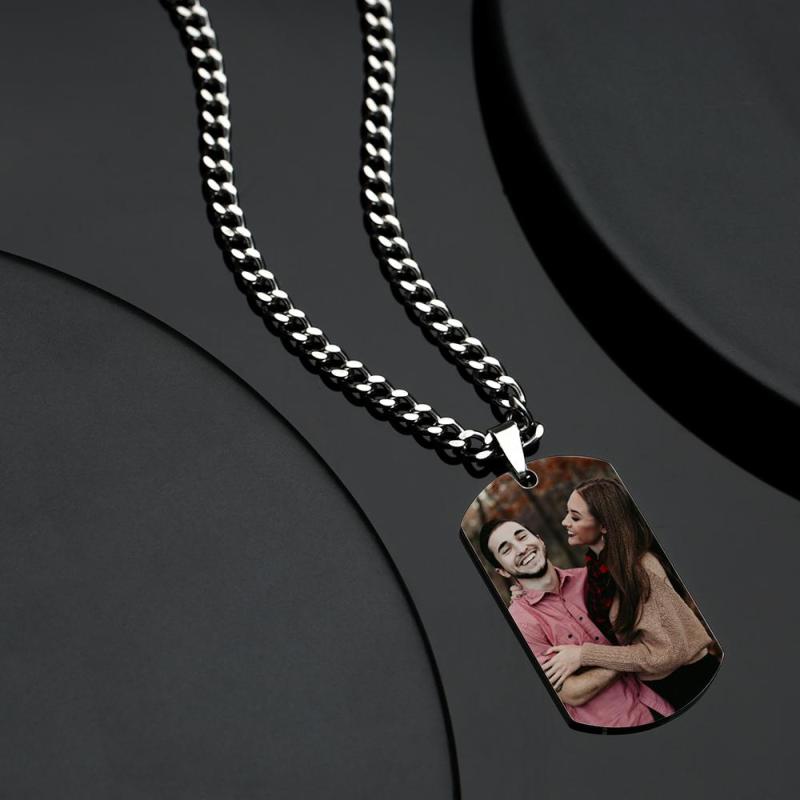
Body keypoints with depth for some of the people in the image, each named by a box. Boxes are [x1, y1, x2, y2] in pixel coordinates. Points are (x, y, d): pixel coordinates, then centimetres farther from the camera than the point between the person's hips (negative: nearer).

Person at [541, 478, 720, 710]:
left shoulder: (640, 569, -28)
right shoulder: (597, 563, -5)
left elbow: (666, 653, -28)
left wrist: (583, 655, -30)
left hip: (687, 680, -7)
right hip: (652, 684, 7)